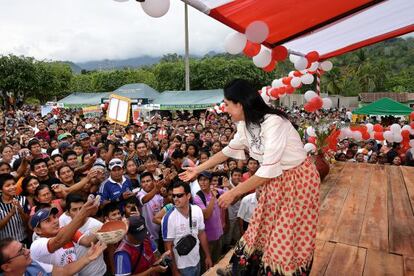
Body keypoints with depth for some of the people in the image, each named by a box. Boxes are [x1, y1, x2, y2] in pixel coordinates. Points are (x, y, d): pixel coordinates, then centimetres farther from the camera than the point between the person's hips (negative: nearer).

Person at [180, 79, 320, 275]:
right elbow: (228, 151, 11)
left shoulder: (273, 123, -30)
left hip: (296, 180, -7)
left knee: (289, 240, 7)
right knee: (265, 232, 15)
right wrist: (198, 170, 16)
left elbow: (268, 171, -30)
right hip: (274, 182, 7)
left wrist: (233, 193, -22)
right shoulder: (245, 126, -4)